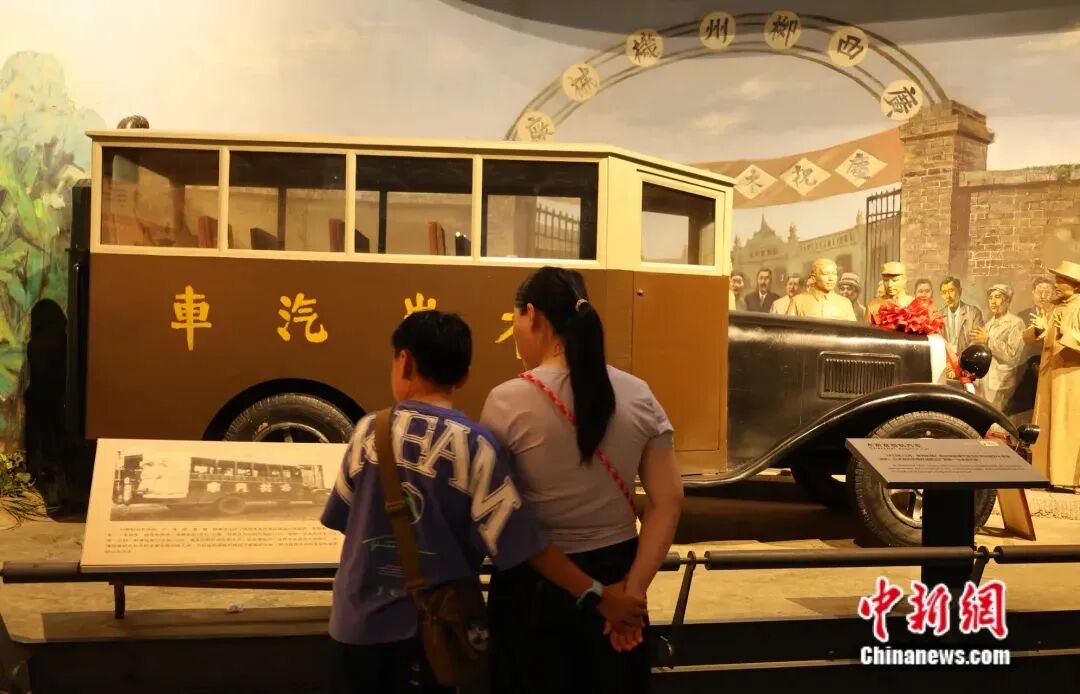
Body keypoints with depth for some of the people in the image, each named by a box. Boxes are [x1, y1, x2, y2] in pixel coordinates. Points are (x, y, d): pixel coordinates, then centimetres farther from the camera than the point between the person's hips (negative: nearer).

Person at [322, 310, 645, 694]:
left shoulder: (369, 431, -7)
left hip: (357, 623, 2)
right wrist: (597, 594, -9)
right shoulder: (474, 444, -14)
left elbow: (341, 517, 5)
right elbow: (522, 540, -15)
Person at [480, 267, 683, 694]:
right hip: (613, 576, 3)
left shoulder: (508, 402, -15)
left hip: (534, 583, -3)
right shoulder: (638, 396, -4)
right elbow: (668, 502, -5)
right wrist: (634, 588, -4)